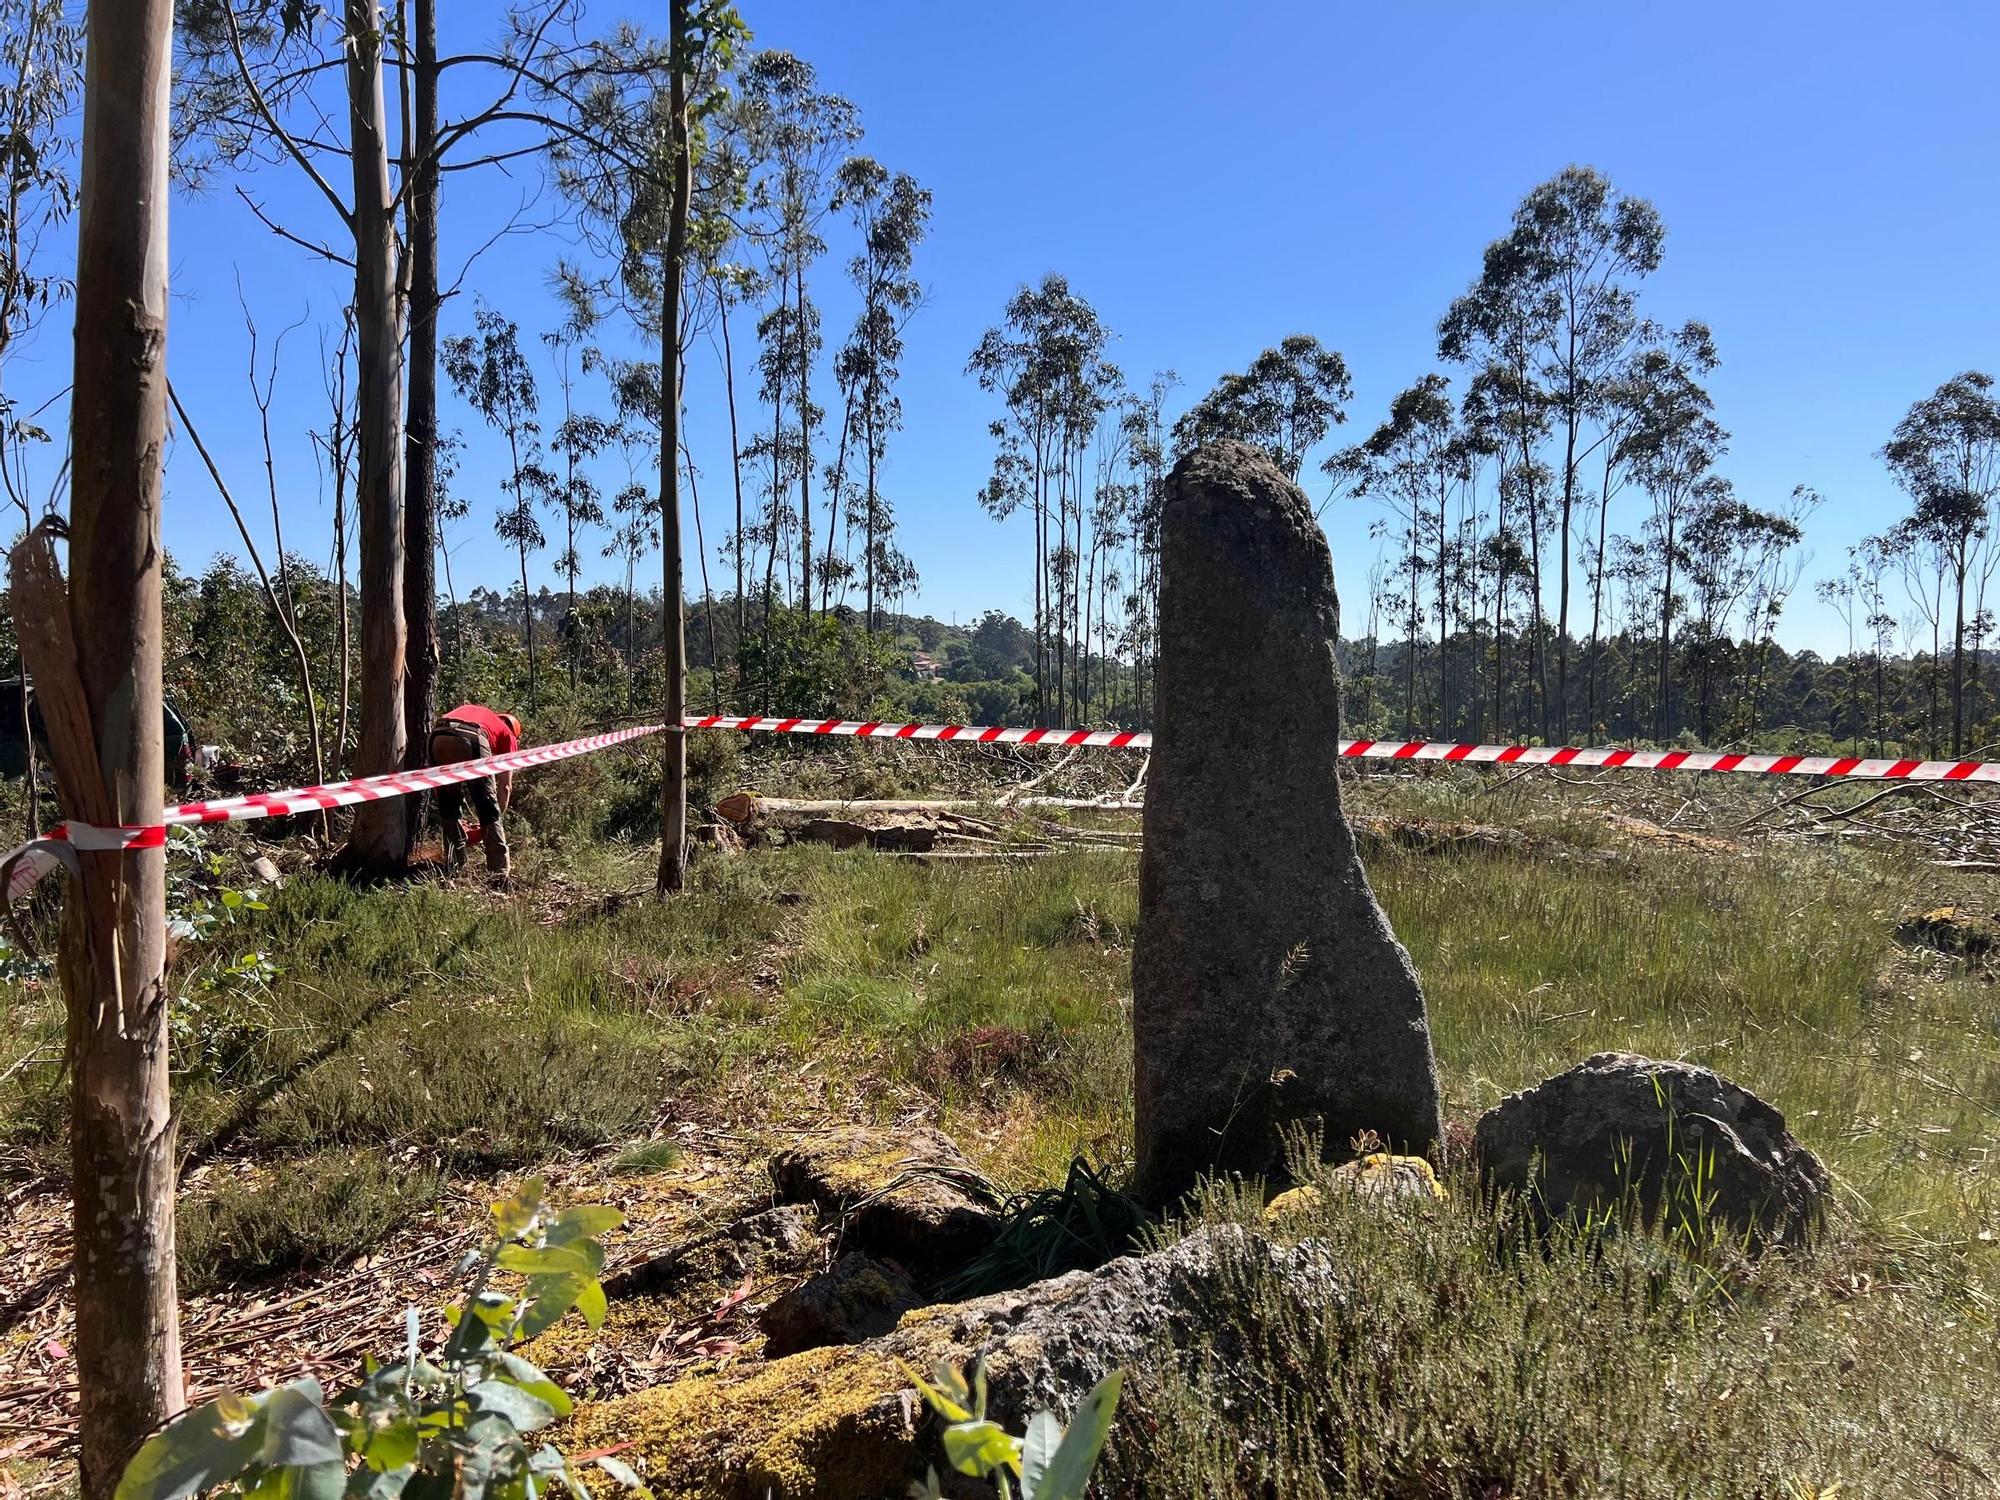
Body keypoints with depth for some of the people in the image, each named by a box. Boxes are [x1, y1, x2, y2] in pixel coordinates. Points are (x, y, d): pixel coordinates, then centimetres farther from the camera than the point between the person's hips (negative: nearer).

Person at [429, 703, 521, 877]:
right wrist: (496, 819, 36)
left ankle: (454, 863, 28)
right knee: (489, 811, 11)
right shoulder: (507, 734, 32)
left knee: (447, 806, 25)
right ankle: (498, 869, 8)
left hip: (438, 736, 4)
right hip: (471, 738, -4)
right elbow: (505, 787, 24)